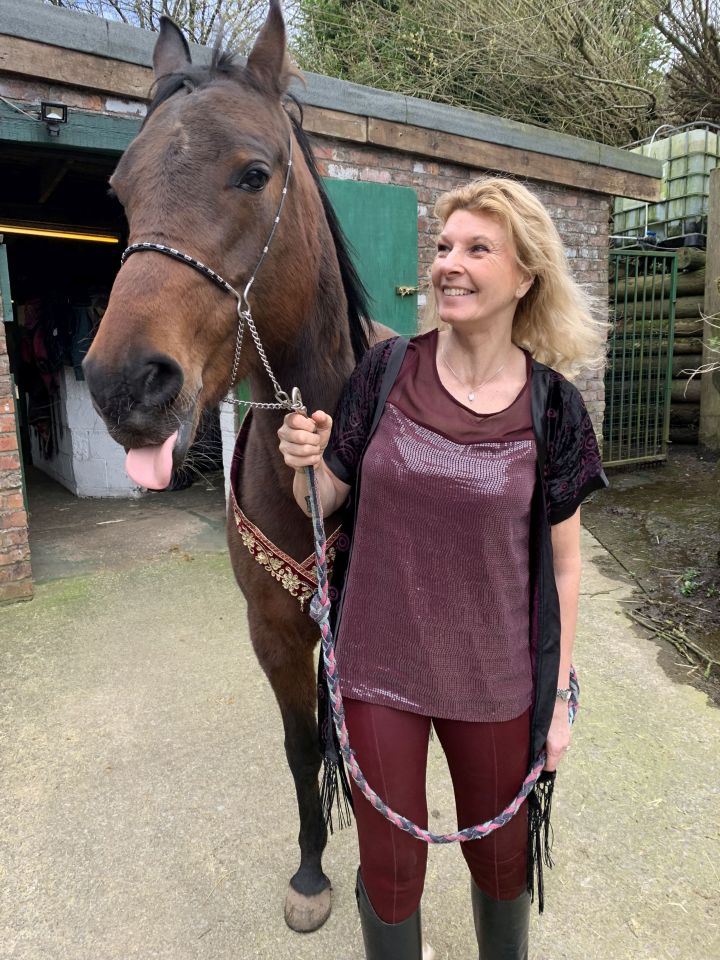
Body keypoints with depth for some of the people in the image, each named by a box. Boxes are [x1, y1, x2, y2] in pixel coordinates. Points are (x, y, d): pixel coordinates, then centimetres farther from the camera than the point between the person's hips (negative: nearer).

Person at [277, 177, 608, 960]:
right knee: (389, 867, 18)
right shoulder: (386, 371, -8)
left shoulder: (552, 407, -9)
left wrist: (558, 696, 1)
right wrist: (306, 463, -21)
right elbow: (325, 501, 1)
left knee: (500, 858, 24)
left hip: (495, 682, 1)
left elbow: (563, 561, -2)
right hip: (378, 669, 0)